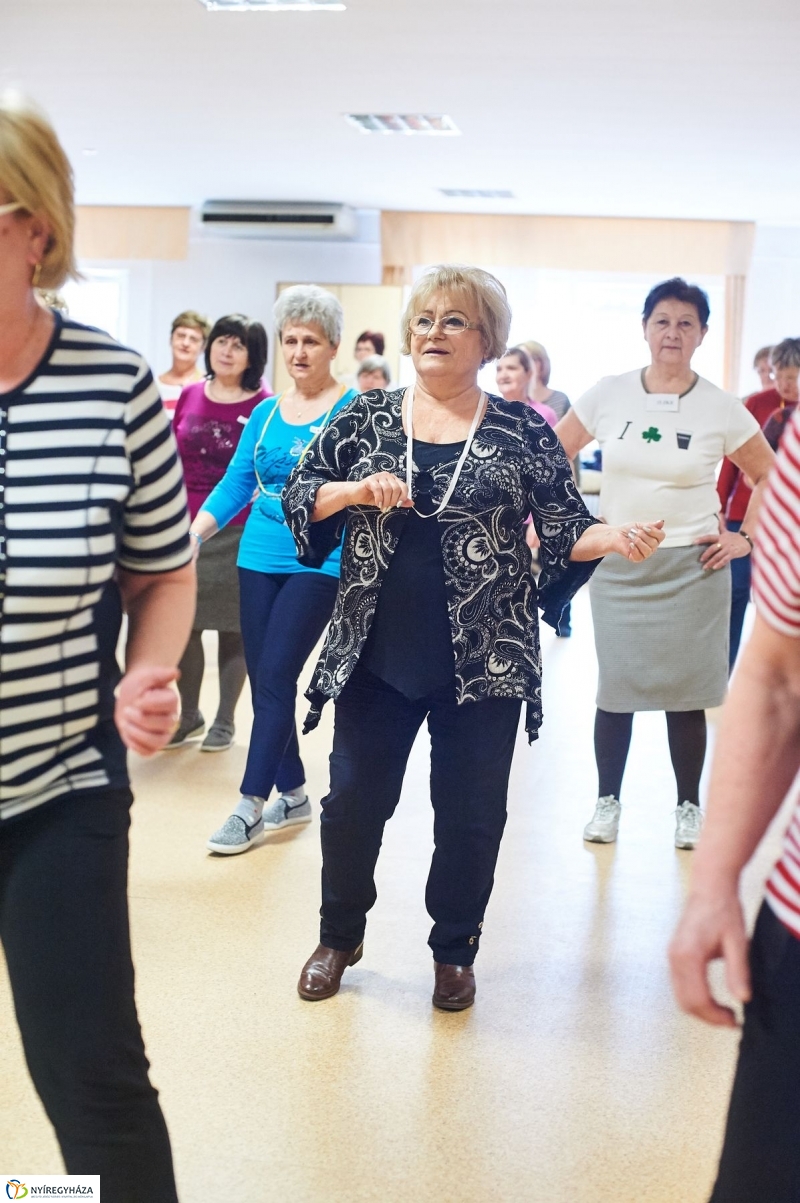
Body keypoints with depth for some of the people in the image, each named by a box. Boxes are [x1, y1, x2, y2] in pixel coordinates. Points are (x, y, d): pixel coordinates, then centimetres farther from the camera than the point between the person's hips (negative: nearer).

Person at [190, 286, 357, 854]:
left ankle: (252, 804, -1)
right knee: (263, 679, 8)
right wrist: (194, 533, 1)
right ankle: (293, 794, 23)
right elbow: (235, 483, 12)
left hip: (319, 561, -6)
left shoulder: (352, 409, -4)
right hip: (260, 557, 6)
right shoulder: (266, 413, 12)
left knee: (275, 675, -10)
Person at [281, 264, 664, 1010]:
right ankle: (339, 936, 32)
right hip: (374, 653, 2)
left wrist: (615, 538, -21)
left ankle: (454, 951, 30)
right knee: (354, 799, 9)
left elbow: (565, 531, 0)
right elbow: (298, 494, 5)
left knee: (470, 813, 8)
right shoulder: (366, 417, 5)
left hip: (484, 660, -1)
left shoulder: (523, 432, 0)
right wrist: (355, 491, -14)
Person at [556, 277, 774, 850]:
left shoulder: (721, 408, -3)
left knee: (686, 692, 5)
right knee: (615, 687, 5)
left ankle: (690, 807, 21)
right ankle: (608, 800, 21)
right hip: (616, 565, 1)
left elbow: (772, 478, 7)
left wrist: (746, 539, 0)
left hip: (691, 567, -1)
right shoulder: (609, 394, -1)